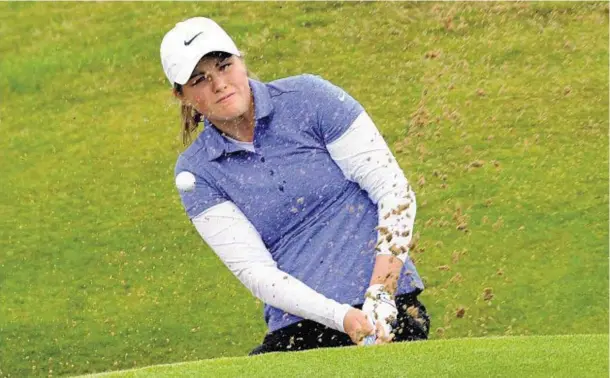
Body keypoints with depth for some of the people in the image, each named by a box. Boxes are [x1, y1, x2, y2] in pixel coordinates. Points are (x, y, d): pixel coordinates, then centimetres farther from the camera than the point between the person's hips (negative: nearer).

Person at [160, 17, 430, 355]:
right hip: (296, 329, 2)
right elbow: (255, 270, -3)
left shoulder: (309, 97, 0)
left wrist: (381, 296, -11)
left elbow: (396, 193, 0)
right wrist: (342, 318, -19)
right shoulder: (196, 173, 5)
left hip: (391, 306, -2)